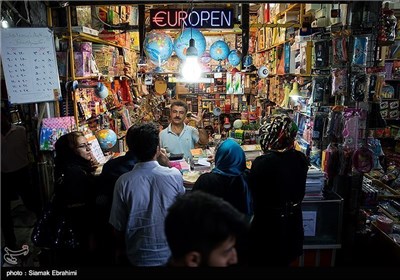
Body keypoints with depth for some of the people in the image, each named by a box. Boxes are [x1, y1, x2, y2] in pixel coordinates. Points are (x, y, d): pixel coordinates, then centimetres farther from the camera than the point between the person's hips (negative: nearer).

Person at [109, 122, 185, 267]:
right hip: (170, 254, 1)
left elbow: (118, 227, -7)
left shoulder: (123, 182, -18)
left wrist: (119, 251, 13)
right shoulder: (174, 175, -19)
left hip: (138, 257, 0)